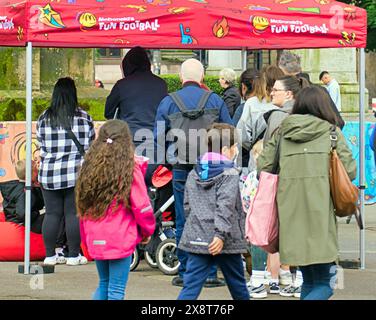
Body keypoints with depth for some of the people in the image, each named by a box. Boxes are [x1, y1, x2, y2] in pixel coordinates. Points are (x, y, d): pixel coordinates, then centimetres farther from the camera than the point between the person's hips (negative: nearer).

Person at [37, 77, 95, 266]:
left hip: (49, 174, 2)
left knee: (52, 213, 6)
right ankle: (73, 255, 2)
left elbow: (42, 148, 7)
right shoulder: (83, 117, -1)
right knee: (74, 213, 1)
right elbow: (90, 146, 5)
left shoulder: (44, 119, 3)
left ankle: (50, 255, 8)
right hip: (77, 173, -2)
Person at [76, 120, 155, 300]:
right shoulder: (130, 169, -10)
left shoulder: (89, 167, 5)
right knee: (116, 289, 0)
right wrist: (147, 231, 7)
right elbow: (141, 206, -10)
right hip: (121, 239, -5)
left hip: (96, 240, 5)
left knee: (104, 283, 19)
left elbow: (81, 206, 11)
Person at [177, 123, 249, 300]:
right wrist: (221, 234, -25)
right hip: (225, 242, -4)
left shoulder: (194, 174, 10)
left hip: (197, 239, 4)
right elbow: (225, 205, -20)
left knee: (191, 286, -3)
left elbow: (187, 206, 13)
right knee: (237, 285, 14)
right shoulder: (229, 173, -8)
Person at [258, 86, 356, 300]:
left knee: (309, 281, 16)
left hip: (289, 212, 4)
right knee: (325, 283, -2)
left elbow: (263, 167, 7)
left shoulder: (282, 132, 11)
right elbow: (350, 171, -2)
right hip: (320, 212, -4)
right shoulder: (331, 132, 3)